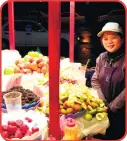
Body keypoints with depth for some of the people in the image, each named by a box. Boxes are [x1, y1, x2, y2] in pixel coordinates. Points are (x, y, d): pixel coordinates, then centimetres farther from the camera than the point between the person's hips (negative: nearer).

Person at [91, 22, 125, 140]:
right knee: (102, 136, 19)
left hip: (120, 112, -4)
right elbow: (95, 81, 2)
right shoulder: (101, 58, 0)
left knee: (116, 136, 13)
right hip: (103, 110, 4)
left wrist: (112, 107, -14)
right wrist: (103, 103, -8)